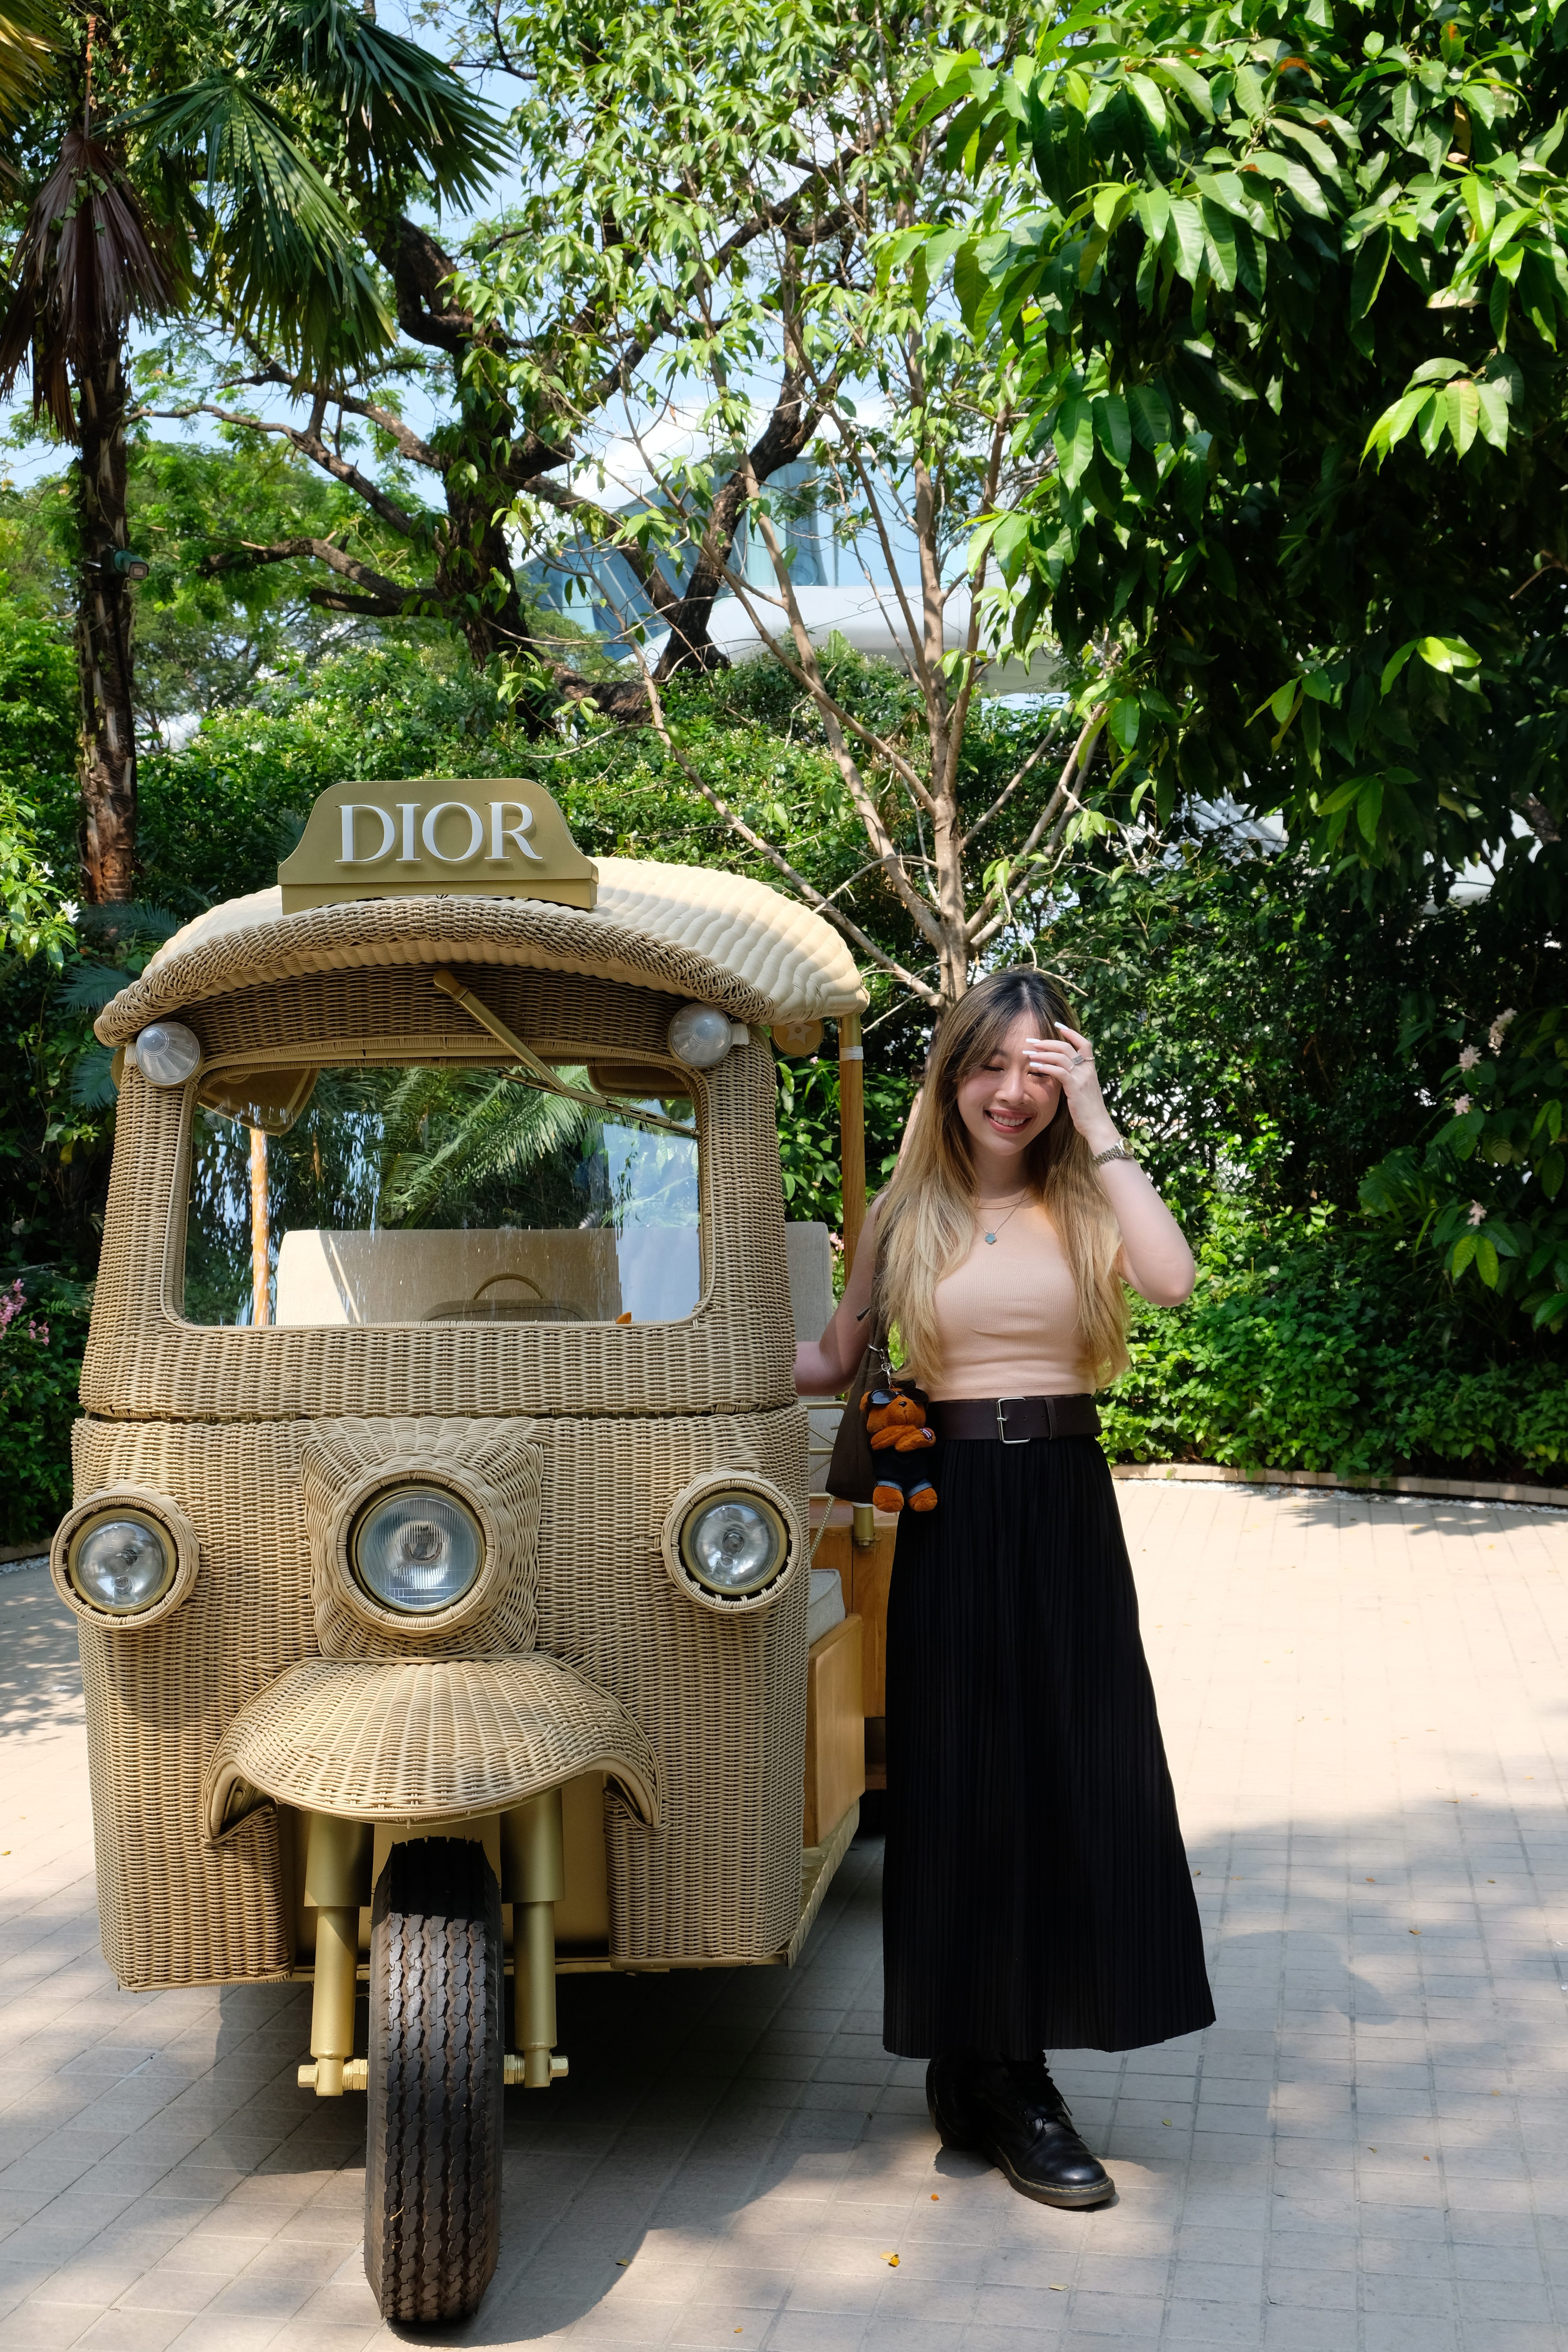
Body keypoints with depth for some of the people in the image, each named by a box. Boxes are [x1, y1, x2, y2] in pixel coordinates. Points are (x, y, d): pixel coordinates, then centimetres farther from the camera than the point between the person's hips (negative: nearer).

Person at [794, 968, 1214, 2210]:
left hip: (1066, 1512, 1)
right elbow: (833, 1360, 8)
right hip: (951, 1514, -1)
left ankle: (999, 2072, 20)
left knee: (1078, 1779, 3)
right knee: (965, 1788, 4)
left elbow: (1172, 1277, -18)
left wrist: (1096, 1121, -15)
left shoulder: (1083, 1201, 3)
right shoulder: (908, 1211, 5)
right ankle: (1000, 2086, 18)